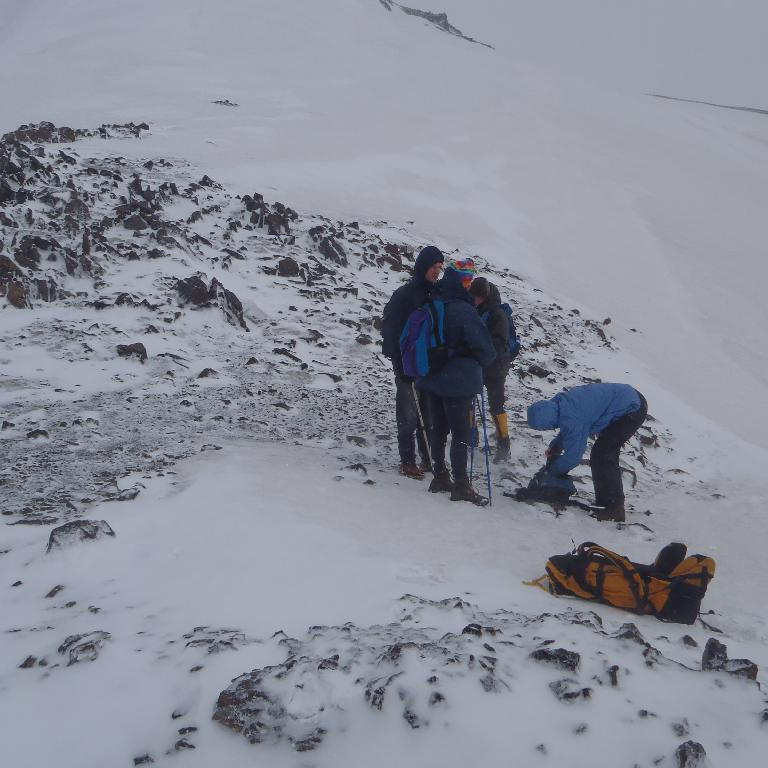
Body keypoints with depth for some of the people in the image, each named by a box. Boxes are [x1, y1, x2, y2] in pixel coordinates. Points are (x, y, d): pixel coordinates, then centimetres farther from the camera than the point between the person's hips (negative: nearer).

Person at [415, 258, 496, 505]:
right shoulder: (463, 310, -20)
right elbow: (485, 347, -16)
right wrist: (482, 362, 5)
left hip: (432, 380, 8)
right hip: (458, 381, -7)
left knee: (439, 429, 16)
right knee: (461, 434, 1)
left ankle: (440, 477, 26)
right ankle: (461, 486, 5)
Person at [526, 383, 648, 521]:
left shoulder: (572, 419, -29)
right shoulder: (561, 402, -2)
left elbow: (573, 456, -18)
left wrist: (553, 470, -1)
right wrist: (555, 446, 11)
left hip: (633, 410, -10)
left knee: (600, 456, -10)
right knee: (606, 455, 17)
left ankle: (613, 509, -4)